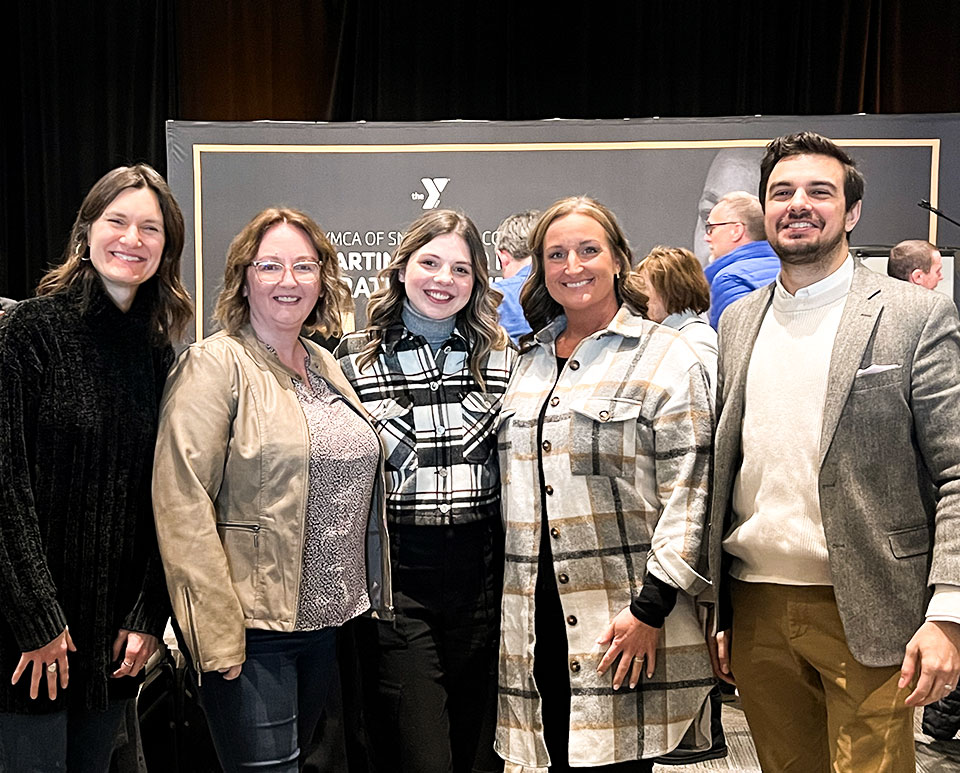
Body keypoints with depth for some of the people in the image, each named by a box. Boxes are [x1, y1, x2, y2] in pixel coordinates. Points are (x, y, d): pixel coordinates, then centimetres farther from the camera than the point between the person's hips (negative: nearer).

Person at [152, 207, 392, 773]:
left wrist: (372, 600, 14)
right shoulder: (214, 365, -11)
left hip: (330, 620, 7)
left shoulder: (325, 365, 11)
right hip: (253, 629, -7)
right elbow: (184, 508, -17)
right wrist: (218, 637, -19)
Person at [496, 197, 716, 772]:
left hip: (623, 622, -5)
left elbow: (686, 494, -9)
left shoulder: (666, 358, -3)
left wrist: (650, 608, -14)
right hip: (540, 618, 5)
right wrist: (514, 605, 16)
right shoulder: (530, 362, 14)